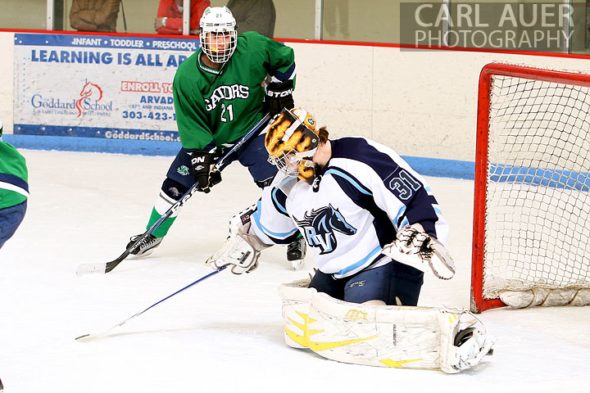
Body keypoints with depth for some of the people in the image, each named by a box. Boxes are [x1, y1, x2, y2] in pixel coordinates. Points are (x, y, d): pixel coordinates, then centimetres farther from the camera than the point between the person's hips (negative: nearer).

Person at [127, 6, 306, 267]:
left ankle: (294, 237, -2)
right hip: (208, 137, 1)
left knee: (272, 180, -19)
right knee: (176, 184, 0)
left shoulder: (252, 47, -22)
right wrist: (203, 161, -21)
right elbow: (191, 126, -15)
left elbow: (284, 58, -1)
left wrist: (279, 89, -5)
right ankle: (153, 234, 22)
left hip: (252, 130, -1)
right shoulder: (186, 77, -19)